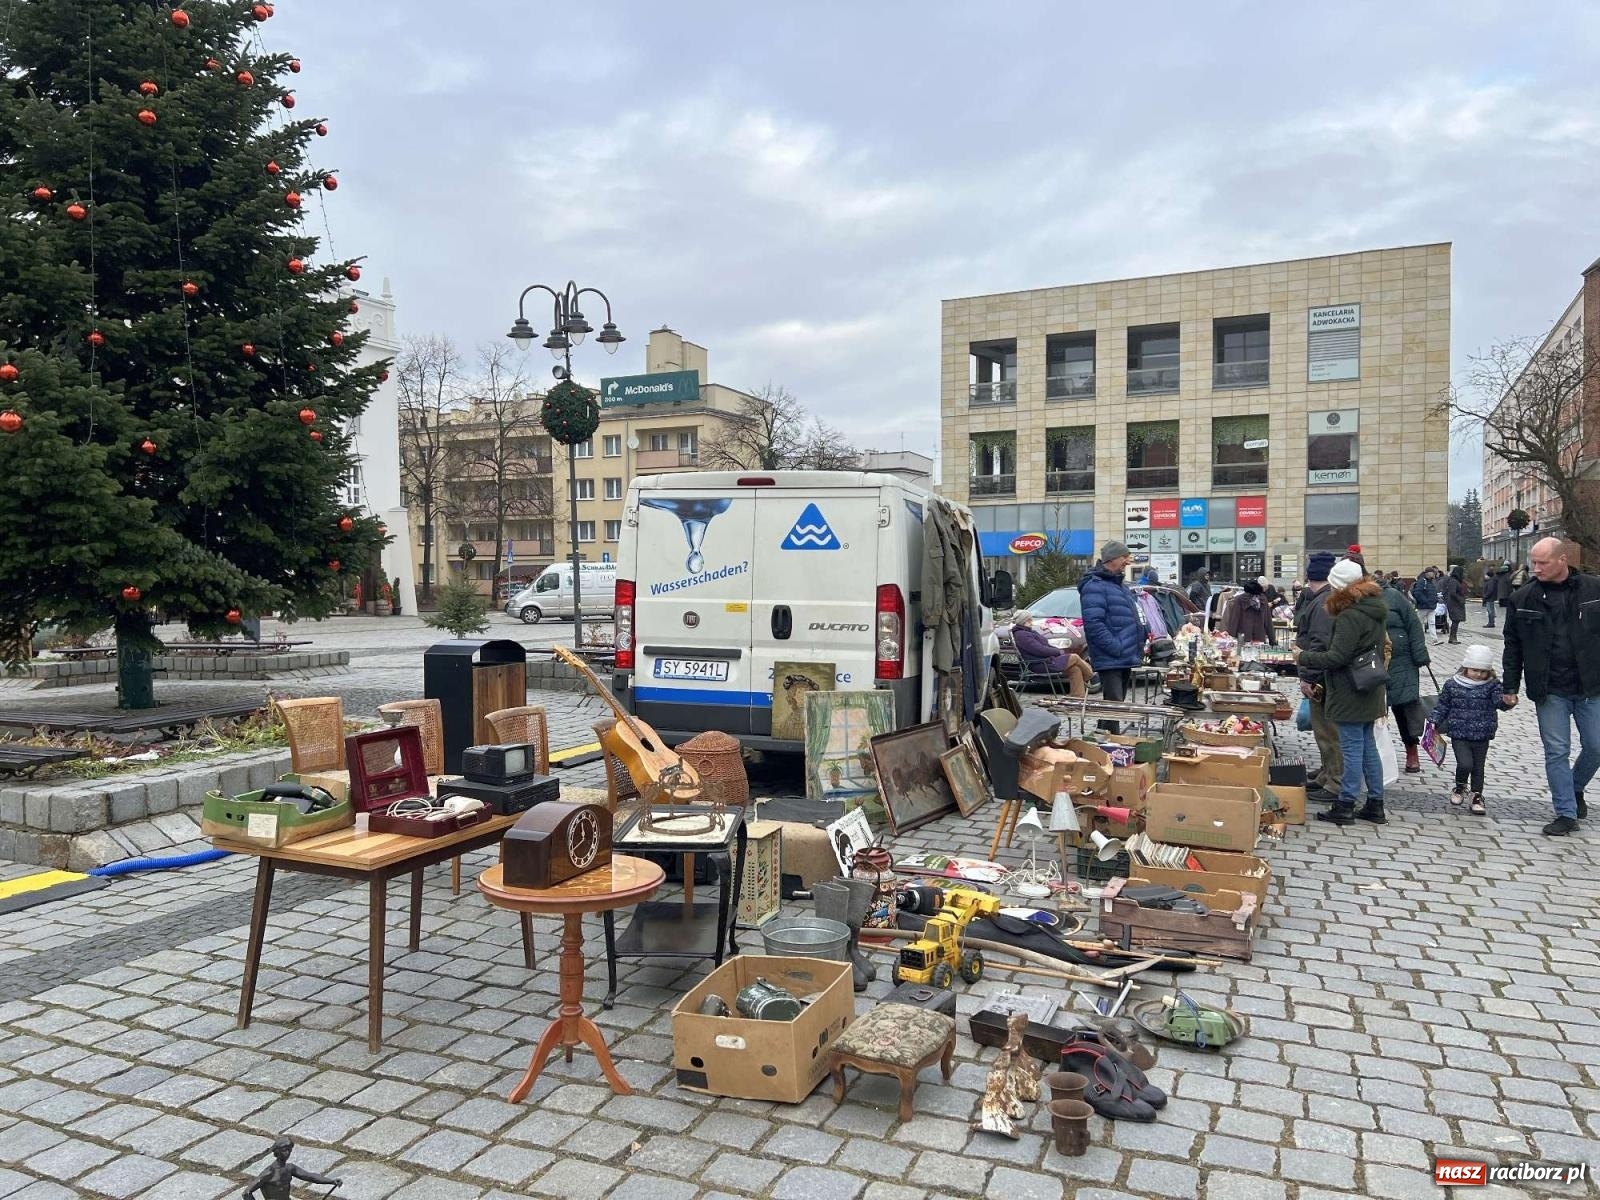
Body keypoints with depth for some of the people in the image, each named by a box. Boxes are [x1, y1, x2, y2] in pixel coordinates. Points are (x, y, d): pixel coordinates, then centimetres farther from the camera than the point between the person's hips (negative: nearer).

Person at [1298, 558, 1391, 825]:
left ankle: (1345, 806, 5)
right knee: (1368, 746, 15)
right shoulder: (1375, 609, 9)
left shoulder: (1350, 616, -21)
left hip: (1351, 693, -9)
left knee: (1352, 748, -3)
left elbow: (1336, 657, -23)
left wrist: (1304, 657, -9)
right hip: (1369, 692, 9)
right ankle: (1375, 805, 21)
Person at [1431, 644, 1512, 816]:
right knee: (1465, 764, -14)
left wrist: (1506, 701, -44)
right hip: (1459, 735, -1)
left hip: (1482, 737, 1)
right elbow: (1443, 705, 6)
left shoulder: (1491, 686, -3)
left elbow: (1498, 699, -21)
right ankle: (1460, 788, 14)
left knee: (1478, 768, 11)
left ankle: (1477, 796, 28)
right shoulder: (1452, 684, -3)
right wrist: (1435, 722, 0)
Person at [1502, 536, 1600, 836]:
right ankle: (1566, 813, 12)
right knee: (1556, 752, 2)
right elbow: (1513, 646, 4)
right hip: (1550, 691, 0)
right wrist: (1510, 686, 3)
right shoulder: (1524, 598, -1)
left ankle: (1576, 788, 38)